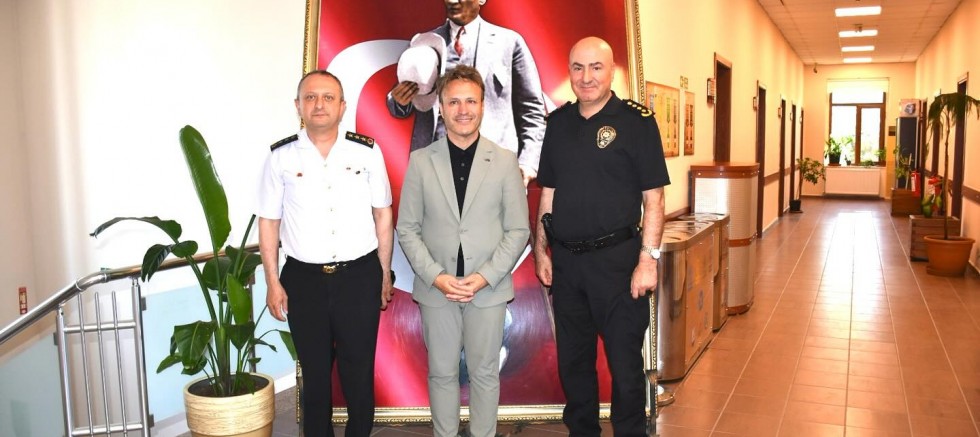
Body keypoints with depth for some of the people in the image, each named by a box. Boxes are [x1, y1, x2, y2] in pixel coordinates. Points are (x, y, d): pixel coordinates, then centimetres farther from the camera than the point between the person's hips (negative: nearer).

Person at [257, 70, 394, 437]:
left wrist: (385, 273, 5)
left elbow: (383, 216, 4)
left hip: (360, 276, 0)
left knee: (359, 369, 12)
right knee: (314, 371, 16)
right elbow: (268, 222, 3)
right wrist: (273, 282, 0)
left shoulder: (367, 151, -2)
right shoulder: (280, 157, -2)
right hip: (303, 279, 1)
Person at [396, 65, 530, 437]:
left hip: (489, 288, 0)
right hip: (435, 288, 1)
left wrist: (485, 276, -11)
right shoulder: (420, 161, 0)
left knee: (485, 373, 11)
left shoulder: (505, 161, 0)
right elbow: (407, 229, 1)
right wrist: (436, 276, -10)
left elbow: (518, 230, -1)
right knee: (442, 373, 12)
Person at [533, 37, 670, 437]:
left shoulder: (636, 121, -5)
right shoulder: (558, 122, 8)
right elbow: (548, 193, 12)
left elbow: (653, 198, -8)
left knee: (625, 363, 4)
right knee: (572, 360, 16)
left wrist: (648, 258, -14)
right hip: (565, 261, 5)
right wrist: (541, 250, 8)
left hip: (616, 259, -4)